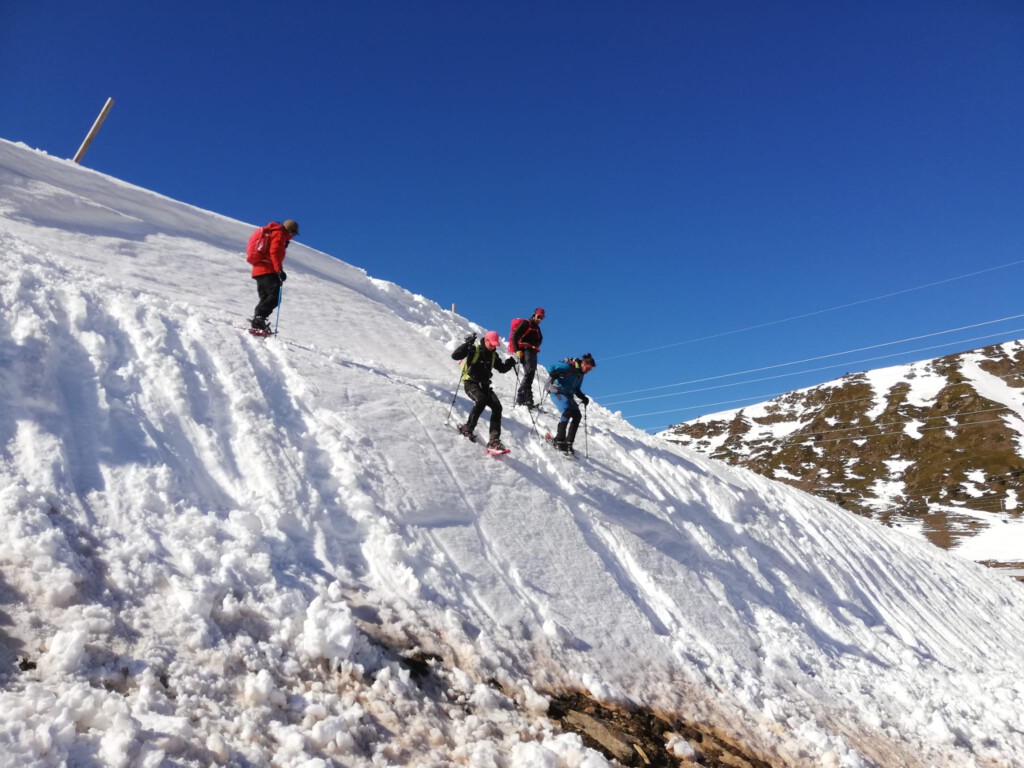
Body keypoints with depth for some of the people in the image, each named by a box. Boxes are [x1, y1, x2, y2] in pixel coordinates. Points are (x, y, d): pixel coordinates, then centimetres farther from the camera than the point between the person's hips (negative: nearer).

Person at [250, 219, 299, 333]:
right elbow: (274, 252, -18)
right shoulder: (279, 234, -2)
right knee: (275, 297, -17)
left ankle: (257, 320, 4)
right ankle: (259, 318, -29)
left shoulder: (272, 233, 28)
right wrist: (279, 270, -26)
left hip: (259, 270, 10)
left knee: (266, 298, 11)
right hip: (267, 271, -10)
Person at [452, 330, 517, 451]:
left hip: (484, 385, 6)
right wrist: (467, 344, -28)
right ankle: (467, 429, -18)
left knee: (497, 407, -13)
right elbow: (455, 356, -17)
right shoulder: (474, 349, -6)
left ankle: (494, 441, -14)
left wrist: (510, 363, 3)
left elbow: (502, 368, 25)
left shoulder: (493, 355, 12)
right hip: (471, 383, -6)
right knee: (481, 400, -34)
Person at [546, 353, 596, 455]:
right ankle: (559, 440, -23)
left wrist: (583, 398, 7)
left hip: (568, 395, 8)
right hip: (557, 392, -8)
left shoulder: (580, 374, 13)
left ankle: (568, 443, -5)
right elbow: (551, 368, -16)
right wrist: (554, 375, -36)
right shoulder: (568, 367, -12)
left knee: (577, 415, -7)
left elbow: (576, 389, 22)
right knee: (568, 412, -26)